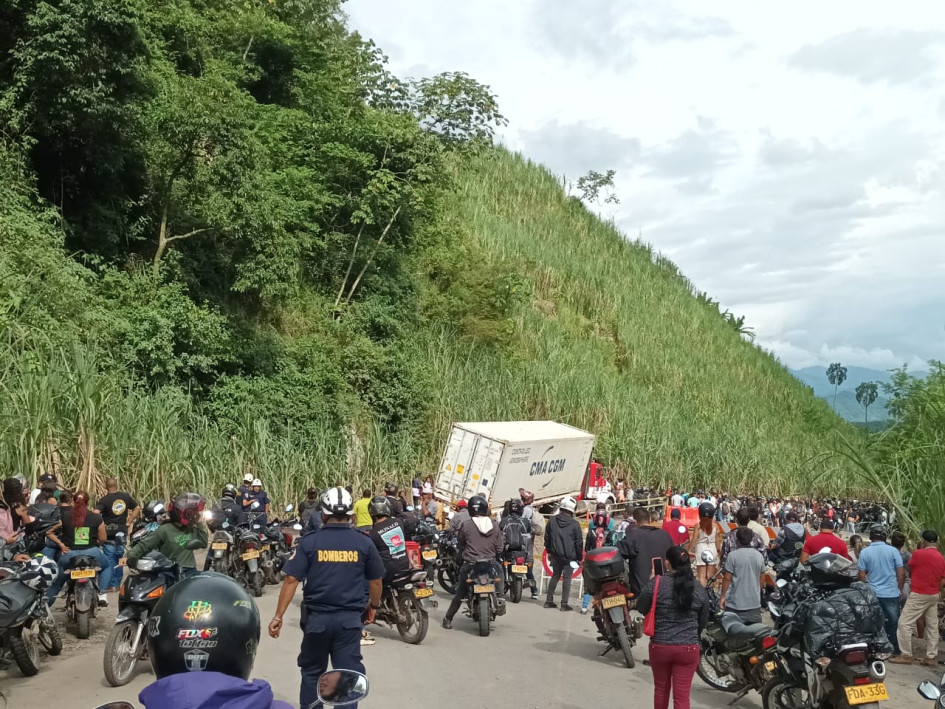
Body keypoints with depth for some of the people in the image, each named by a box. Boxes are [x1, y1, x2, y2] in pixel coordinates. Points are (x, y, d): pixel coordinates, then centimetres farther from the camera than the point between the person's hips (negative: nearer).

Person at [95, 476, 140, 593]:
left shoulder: (104, 500, -11)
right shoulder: (126, 497, 4)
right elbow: (137, 508, 11)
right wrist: (128, 523, 12)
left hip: (109, 534, -4)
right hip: (122, 532, 4)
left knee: (108, 561, -2)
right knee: (119, 559, 15)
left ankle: (104, 587, -4)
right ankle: (116, 584, 21)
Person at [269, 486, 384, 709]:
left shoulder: (309, 542, -6)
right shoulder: (364, 542, -2)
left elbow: (291, 580, -8)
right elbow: (376, 581, 5)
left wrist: (278, 616, -4)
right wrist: (373, 606, 23)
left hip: (317, 617, 0)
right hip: (350, 618, 0)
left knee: (312, 672, 19)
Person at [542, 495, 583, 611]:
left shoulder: (552, 521, 1)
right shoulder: (574, 524, -11)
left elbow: (547, 538, 10)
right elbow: (579, 542, -6)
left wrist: (549, 551, 20)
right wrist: (579, 557, 4)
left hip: (555, 554, 4)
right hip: (570, 556, -4)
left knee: (555, 576, 15)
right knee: (567, 578, 1)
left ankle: (549, 601, 17)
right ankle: (564, 604, 1)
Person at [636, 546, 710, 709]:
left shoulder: (656, 582, -11)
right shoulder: (699, 588, 0)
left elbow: (641, 607, 2)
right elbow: (703, 622, 11)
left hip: (660, 646, -1)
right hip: (689, 649, 1)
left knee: (661, 689, 19)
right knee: (682, 695, 5)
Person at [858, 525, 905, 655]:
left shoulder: (864, 552, -5)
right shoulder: (892, 551, -7)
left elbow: (862, 575, -1)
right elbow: (901, 573, -3)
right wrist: (900, 589, 11)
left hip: (873, 594, 1)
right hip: (891, 593, -1)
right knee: (894, 622, 10)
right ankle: (896, 650, 15)